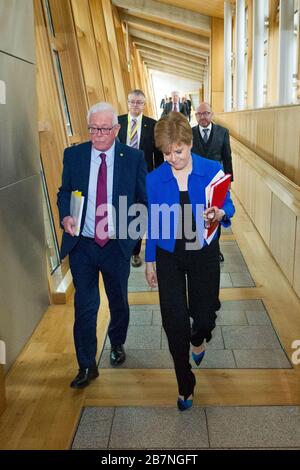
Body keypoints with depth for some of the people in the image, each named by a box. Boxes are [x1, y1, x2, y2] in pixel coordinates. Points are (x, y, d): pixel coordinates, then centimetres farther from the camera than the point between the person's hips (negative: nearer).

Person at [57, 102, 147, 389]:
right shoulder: (73, 155, -1)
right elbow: (64, 192, 7)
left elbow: (144, 199, 0)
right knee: (84, 306, 5)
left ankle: (117, 345, 47)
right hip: (82, 245, 1)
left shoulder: (133, 158, -5)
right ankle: (87, 366, 23)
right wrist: (65, 216, -12)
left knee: (119, 301, 18)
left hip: (117, 246, 0)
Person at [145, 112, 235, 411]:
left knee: (205, 316, 7)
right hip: (169, 257, 1)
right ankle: (185, 386, 25)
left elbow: (228, 207, 1)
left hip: (204, 254, 0)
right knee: (175, 322, 2)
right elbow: (152, 222, 3)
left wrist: (219, 214, -23)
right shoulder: (154, 179, -5)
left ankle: (198, 338, 49)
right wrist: (149, 261, 7)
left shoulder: (213, 170, -8)